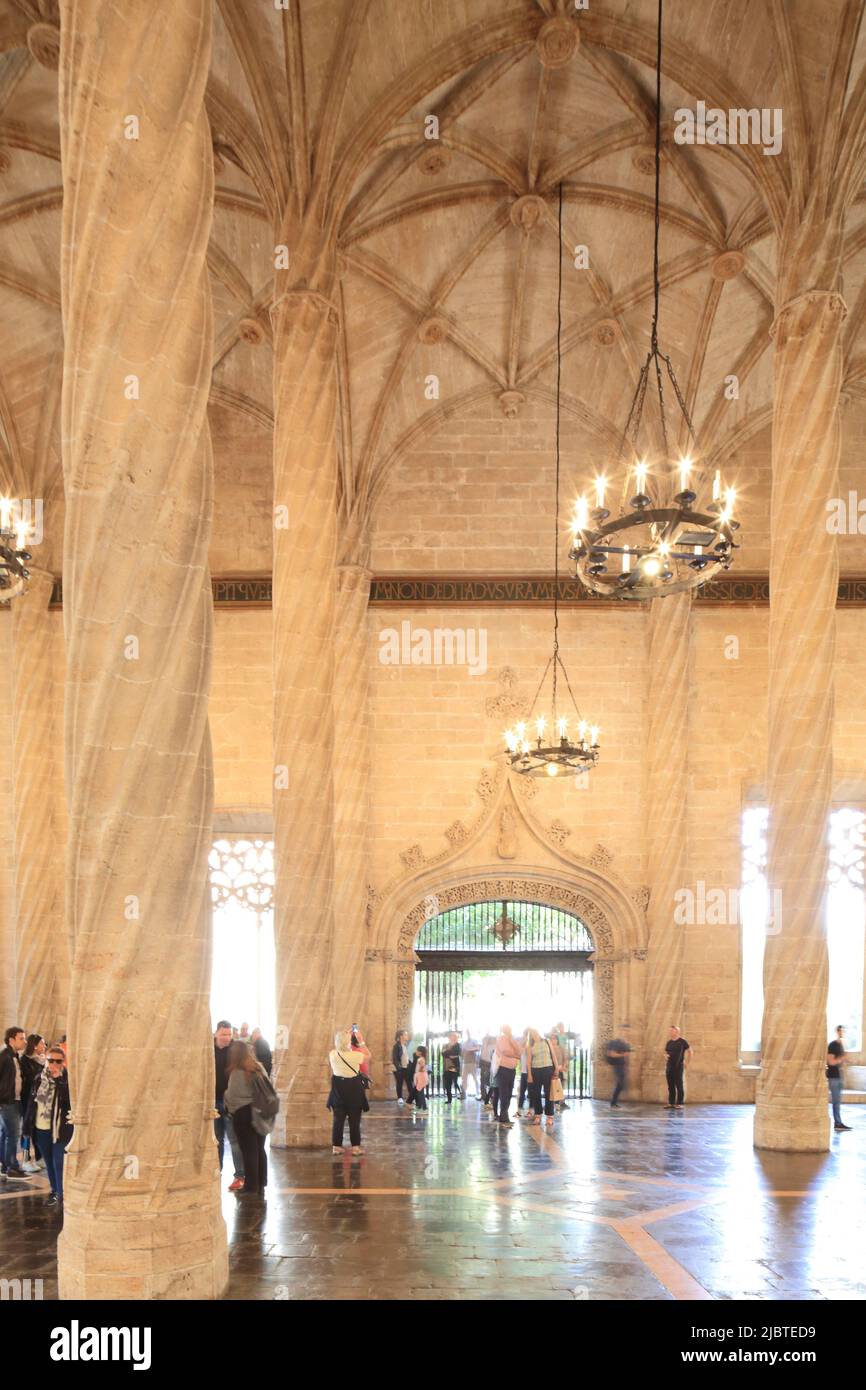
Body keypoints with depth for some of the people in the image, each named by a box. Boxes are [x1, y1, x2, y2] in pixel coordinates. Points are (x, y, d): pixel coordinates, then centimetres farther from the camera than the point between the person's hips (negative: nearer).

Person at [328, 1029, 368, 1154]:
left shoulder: (332, 1054, -9)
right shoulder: (356, 1055, -18)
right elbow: (368, 1055, 2)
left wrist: (345, 1036, 18)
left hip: (338, 1087, 3)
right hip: (353, 1088, -3)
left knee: (338, 1118, 12)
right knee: (354, 1119, 6)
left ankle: (336, 1146, 15)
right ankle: (355, 1147, 9)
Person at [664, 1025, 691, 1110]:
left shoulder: (682, 1041, -3)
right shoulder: (669, 1042, 10)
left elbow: (689, 1051, 3)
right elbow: (666, 1052, 19)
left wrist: (686, 1062, 0)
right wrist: (665, 1056, -4)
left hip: (679, 1067, -5)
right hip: (669, 1067, 5)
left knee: (679, 1085, -4)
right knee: (670, 1086, 7)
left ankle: (680, 1103, 0)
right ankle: (671, 1103, 12)